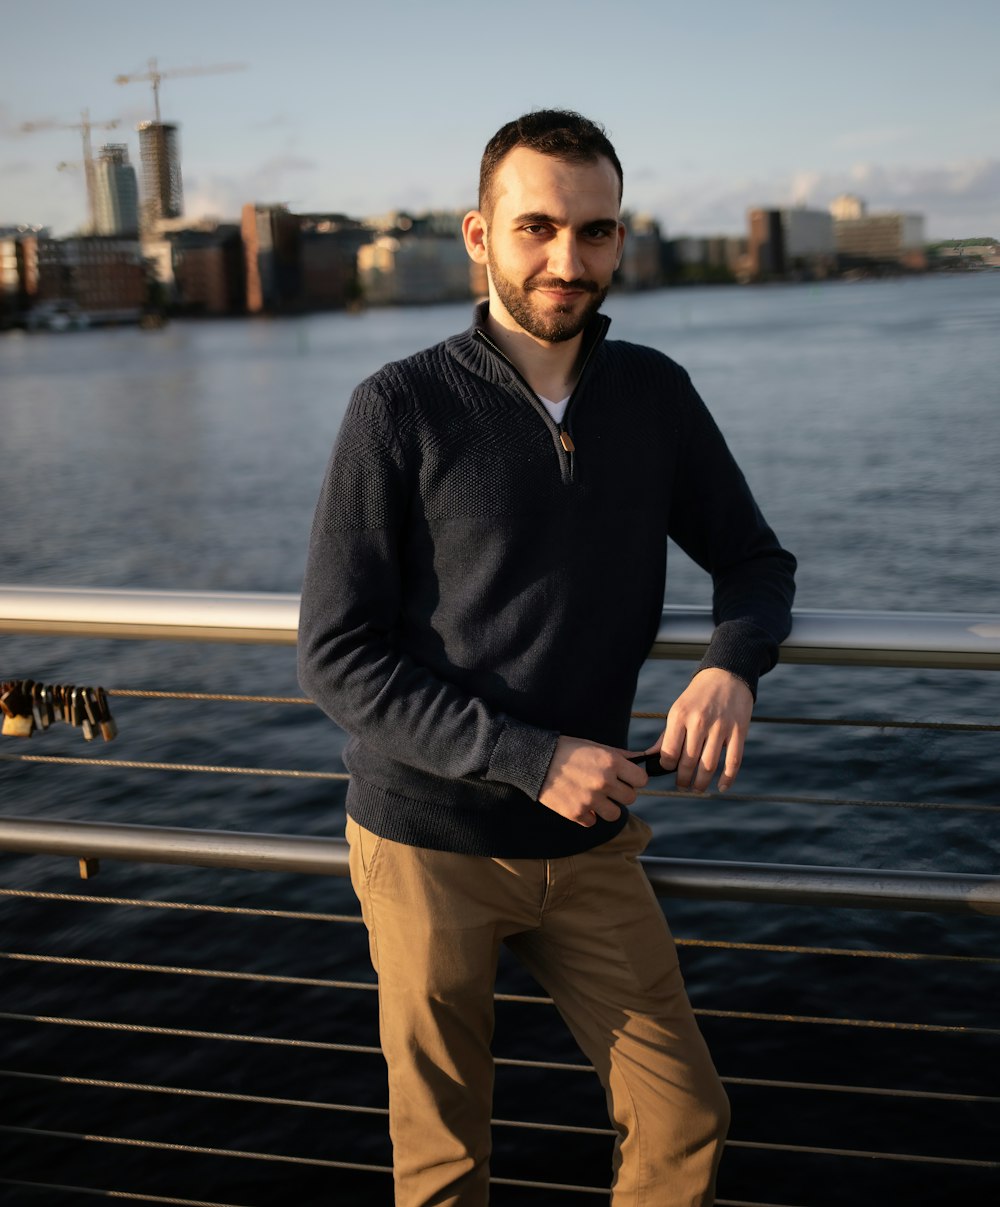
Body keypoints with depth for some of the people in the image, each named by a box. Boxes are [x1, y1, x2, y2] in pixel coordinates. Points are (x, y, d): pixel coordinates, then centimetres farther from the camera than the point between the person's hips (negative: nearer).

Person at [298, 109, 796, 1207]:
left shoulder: (654, 394, 1)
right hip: (429, 843, -3)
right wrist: (532, 756, -21)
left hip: (589, 843, 4)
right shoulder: (401, 409, -12)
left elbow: (754, 559, 11)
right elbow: (336, 659, -13)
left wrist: (731, 666, -12)